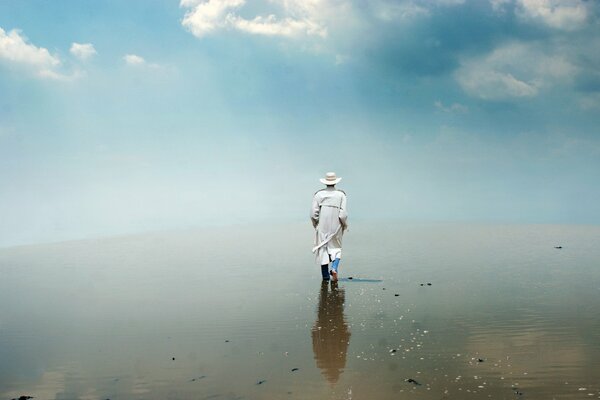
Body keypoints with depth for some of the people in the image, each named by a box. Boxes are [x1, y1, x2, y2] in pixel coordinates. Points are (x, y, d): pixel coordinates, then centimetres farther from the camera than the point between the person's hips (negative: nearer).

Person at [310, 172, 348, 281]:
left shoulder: (318, 194, -1)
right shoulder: (341, 194, -3)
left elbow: (313, 214, -5)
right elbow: (343, 214, -10)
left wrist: (316, 225, 12)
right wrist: (345, 225, 6)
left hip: (322, 227, 1)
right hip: (336, 227, 0)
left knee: (322, 249, 9)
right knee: (336, 248, 16)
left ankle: (325, 276, 11)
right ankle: (334, 268, -8)